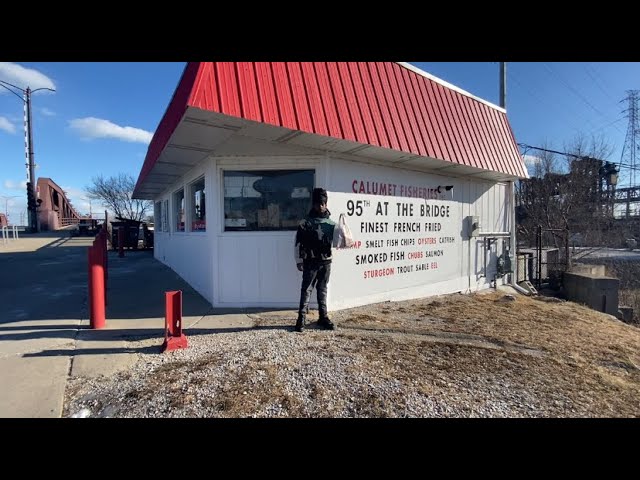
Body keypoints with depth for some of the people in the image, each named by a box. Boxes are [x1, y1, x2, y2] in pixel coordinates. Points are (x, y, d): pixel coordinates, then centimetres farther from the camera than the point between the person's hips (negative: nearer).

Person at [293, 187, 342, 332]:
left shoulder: (331, 223, 7)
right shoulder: (305, 222, -3)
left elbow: (335, 241, 5)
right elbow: (298, 243, -4)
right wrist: (299, 261, -6)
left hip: (326, 262, 4)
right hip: (310, 262, -3)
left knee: (323, 290, 12)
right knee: (306, 289, -2)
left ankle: (323, 317, 21)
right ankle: (302, 317, 5)